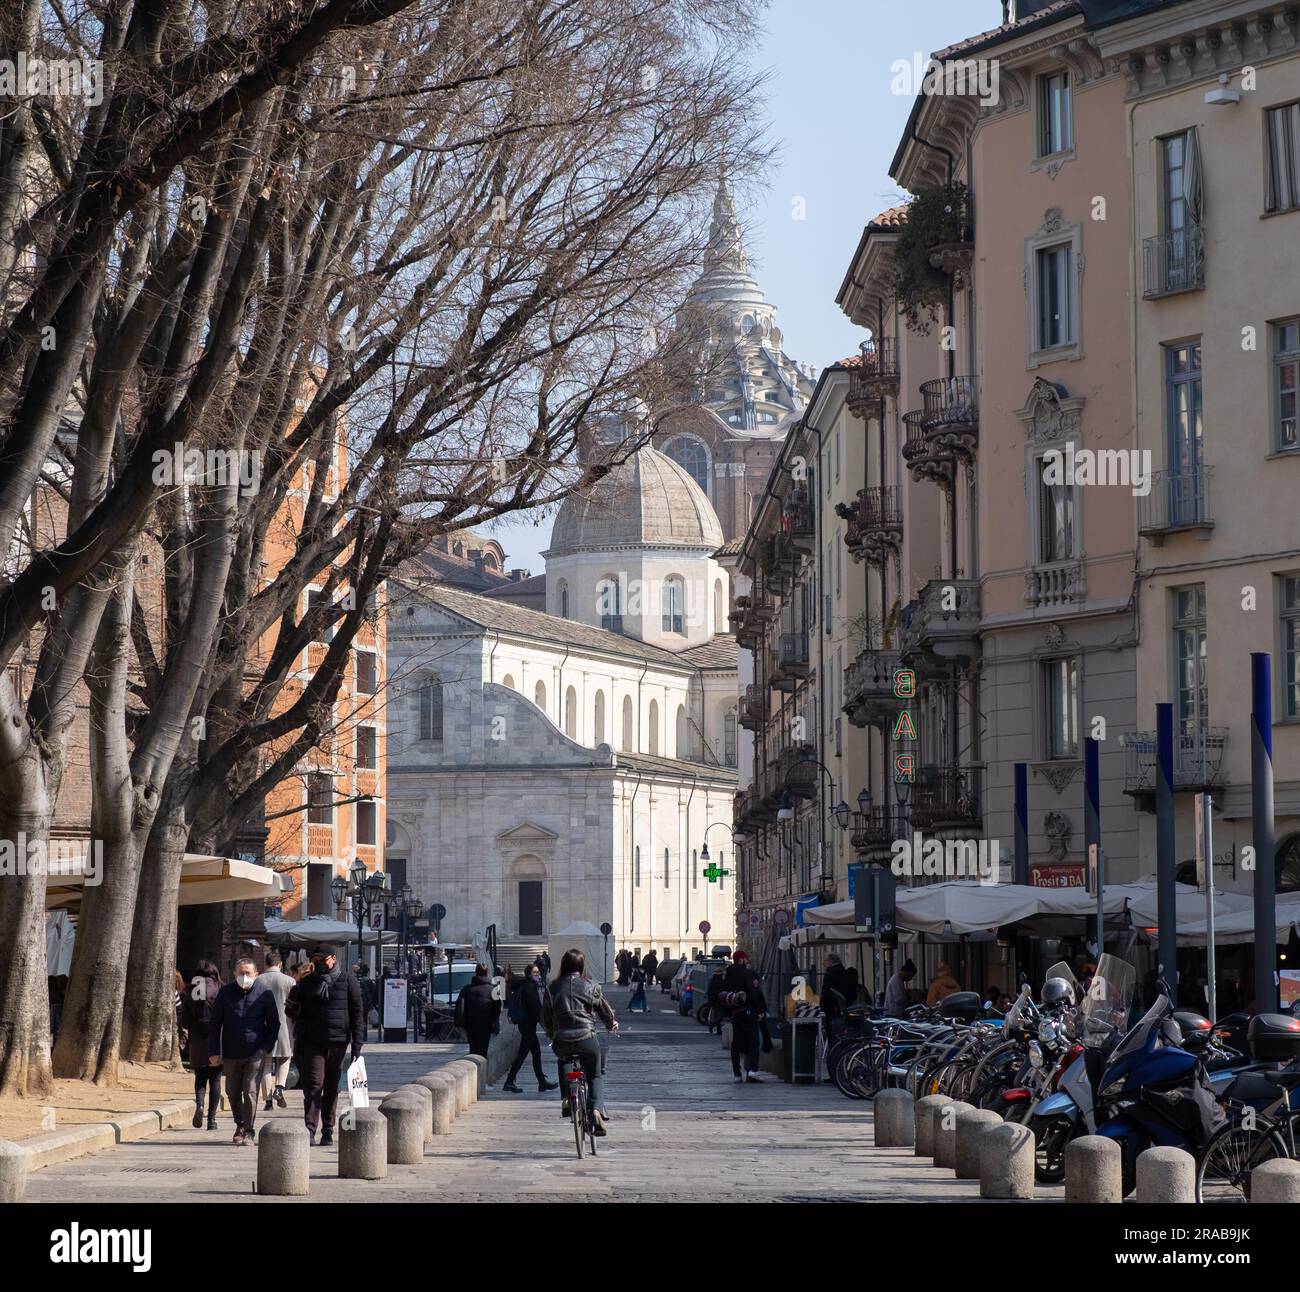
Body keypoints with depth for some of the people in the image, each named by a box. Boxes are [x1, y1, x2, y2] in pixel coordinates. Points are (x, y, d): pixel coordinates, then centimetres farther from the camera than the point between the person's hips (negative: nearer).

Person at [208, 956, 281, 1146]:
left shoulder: (265, 993, -1)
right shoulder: (226, 993, 3)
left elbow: (274, 1023, 6)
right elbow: (214, 1022, 8)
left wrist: (266, 1048, -5)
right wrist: (215, 1051, 1)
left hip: (255, 1053, -3)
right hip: (231, 1052, 3)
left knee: (250, 1091, -10)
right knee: (233, 1093, 11)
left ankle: (248, 1131, -4)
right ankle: (240, 1125, 30)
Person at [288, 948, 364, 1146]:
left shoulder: (348, 981, 4)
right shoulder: (307, 983, 10)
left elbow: (357, 1013, 3)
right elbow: (297, 1013, 16)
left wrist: (357, 1044, -4)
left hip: (338, 1042, 0)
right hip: (312, 1042, 0)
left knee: (332, 1088, 7)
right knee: (314, 1085, -10)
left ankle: (328, 1131, 13)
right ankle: (309, 1130, -16)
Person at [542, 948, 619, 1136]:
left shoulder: (551, 988, 6)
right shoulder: (591, 986, 3)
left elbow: (545, 1019, 12)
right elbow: (605, 1011, 15)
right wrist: (612, 1025, 36)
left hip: (561, 1041, 1)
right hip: (587, 1039, -1)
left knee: (562, 1061, 33)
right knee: (595, 1075, 16)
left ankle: (565, 1099, 15)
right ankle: (597, 1109, -7)